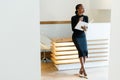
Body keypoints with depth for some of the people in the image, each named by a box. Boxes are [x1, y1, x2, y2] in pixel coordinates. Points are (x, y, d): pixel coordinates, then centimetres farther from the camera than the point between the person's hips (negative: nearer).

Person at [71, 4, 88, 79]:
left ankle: (81, 69, 3)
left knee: (85, 51, -10)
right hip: (76, 37, -4)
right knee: (81, 51, -21)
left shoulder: (86, 17, 2)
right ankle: (84, 70, -18)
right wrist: (78, 22, -21)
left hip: (83, 36, 4)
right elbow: (73, 29, -12)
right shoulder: (74, 18, -9)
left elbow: (86, 27, -1)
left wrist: (85, 28, -24)